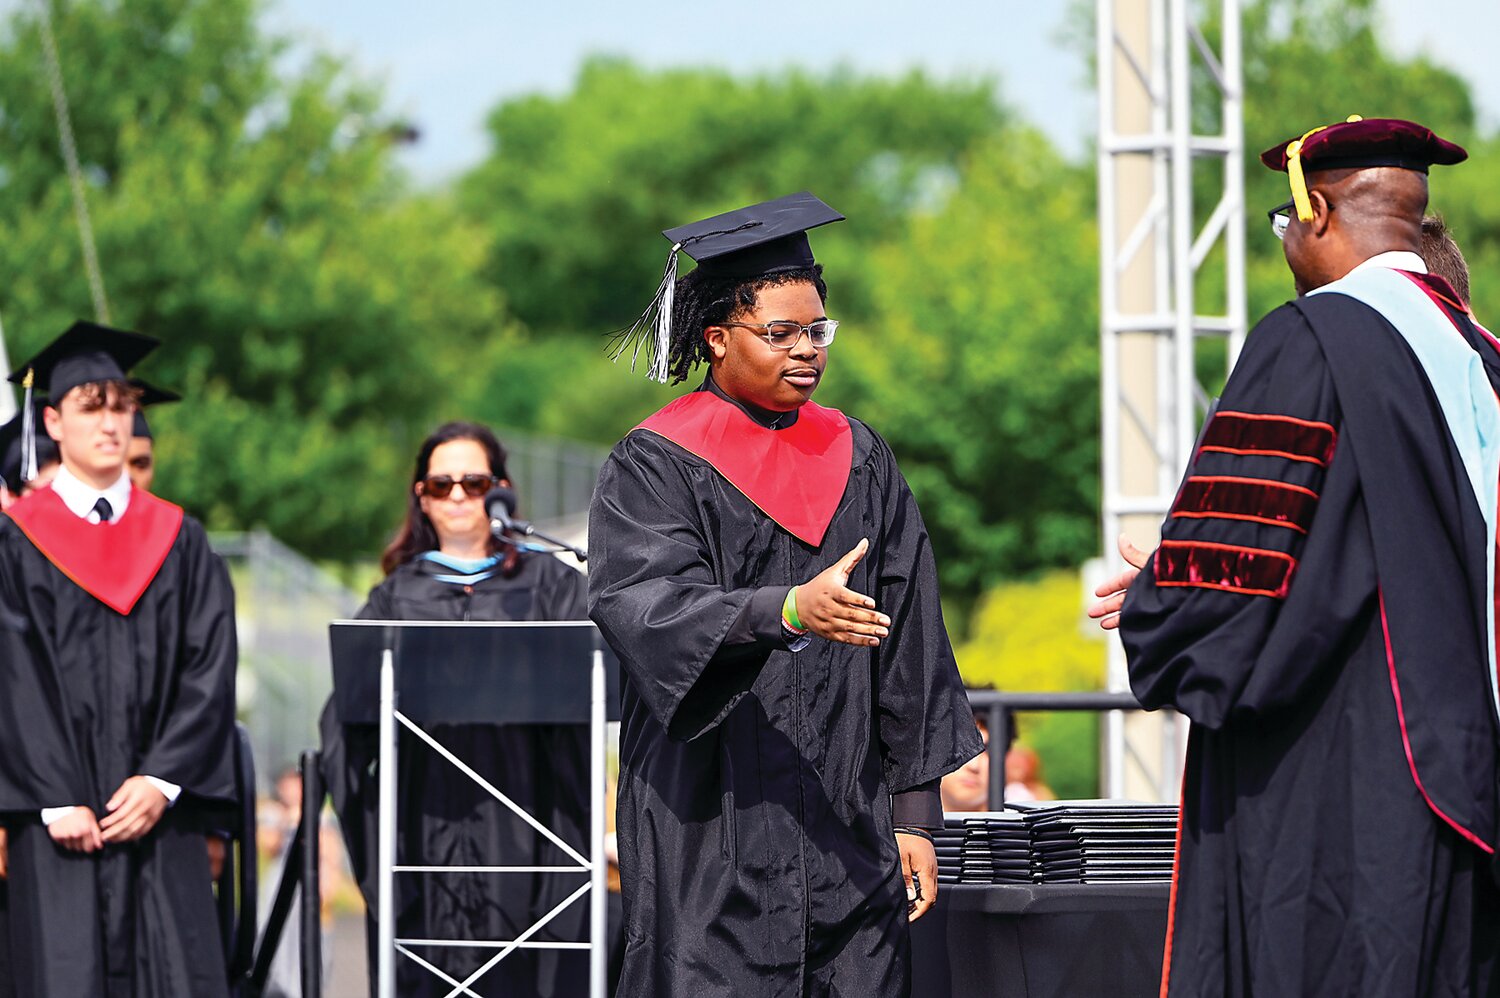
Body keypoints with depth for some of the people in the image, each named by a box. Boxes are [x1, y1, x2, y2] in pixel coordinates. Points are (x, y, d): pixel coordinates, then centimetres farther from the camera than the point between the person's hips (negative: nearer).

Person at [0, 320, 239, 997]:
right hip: (64, 821, -2)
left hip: (159, 817, 2)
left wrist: (162, 782, -9)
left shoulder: (179, 541, 12)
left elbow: (209, 669, 4)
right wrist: (58, 801, -13)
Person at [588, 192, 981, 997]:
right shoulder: (654, 468, -1)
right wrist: (788, 612, -34)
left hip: (848, 835, 4)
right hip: (712, 833, -4)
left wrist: (915, 810, 7)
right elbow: (644, 605, -18)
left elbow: (908, 646, 13)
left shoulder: (858, 462, 13)